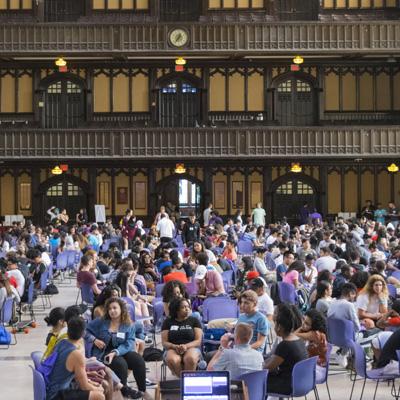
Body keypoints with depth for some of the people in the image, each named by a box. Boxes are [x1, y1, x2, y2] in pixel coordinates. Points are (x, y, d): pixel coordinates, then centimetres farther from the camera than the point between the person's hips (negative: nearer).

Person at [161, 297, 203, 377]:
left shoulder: (194, 321, 12)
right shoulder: (168, 322, 13)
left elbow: (198, 341, 4)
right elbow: (164, 343, 7)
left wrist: (186, 346, -16)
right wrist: (175, 346, -14)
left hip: (191, 347, 0)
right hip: (173, 349, 0)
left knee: (190, 359, -38)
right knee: (172, 360, -37)